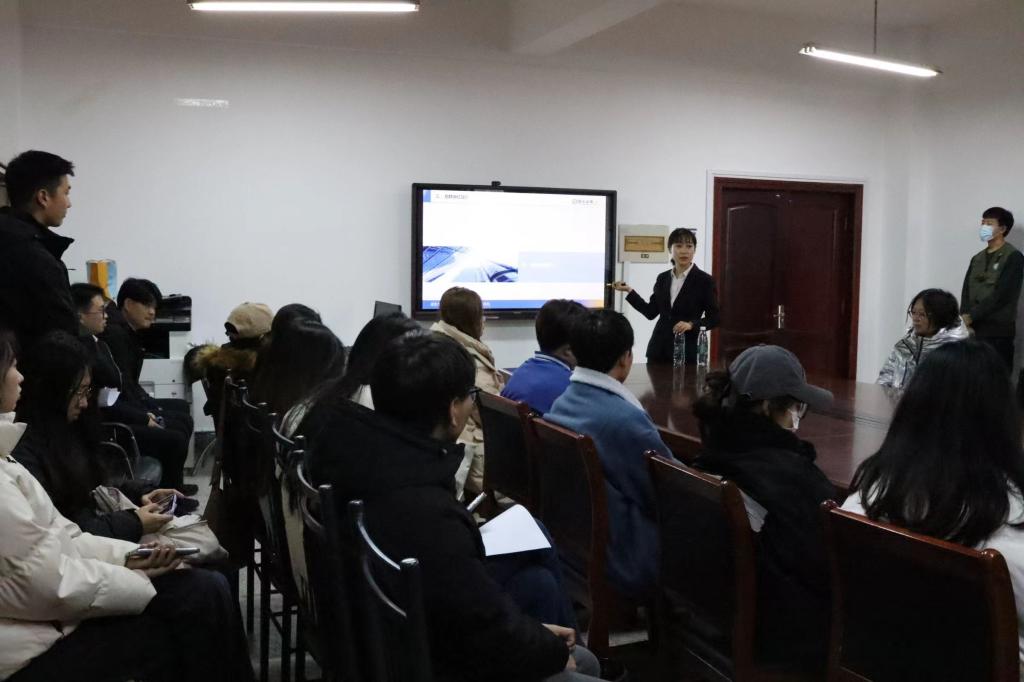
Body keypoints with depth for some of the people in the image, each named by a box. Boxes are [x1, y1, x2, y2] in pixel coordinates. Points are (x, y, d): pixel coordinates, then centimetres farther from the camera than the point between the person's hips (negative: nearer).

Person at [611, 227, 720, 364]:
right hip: (659, 348, 4)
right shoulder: (662, 278, 9)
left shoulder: (704, 280, -4)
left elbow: (714, 317, -3)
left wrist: (692, 324, -19)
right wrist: (629, 291, 6)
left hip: (687, 350, -4)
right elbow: (651, 312, 10)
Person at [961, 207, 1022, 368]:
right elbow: (966, 292, 9)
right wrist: (965, 319, -7)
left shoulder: (1013, 257, -3)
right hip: (973, 330, 6)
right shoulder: (977, 258, 17)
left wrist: (971, 316, -13)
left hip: (998, 332, -5)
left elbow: (1001, 295, -12)